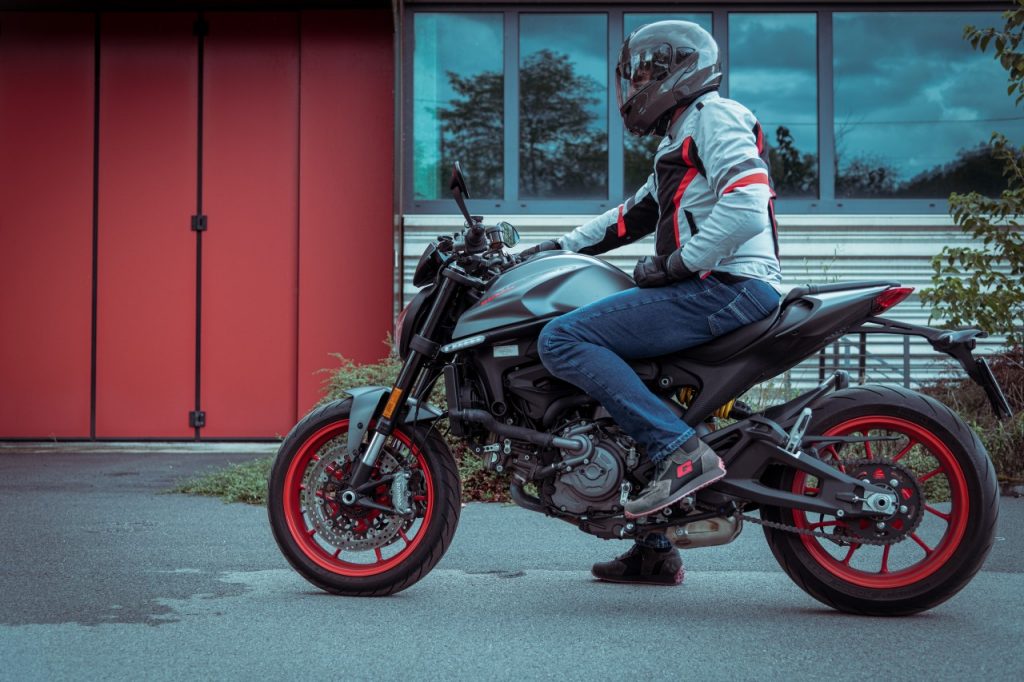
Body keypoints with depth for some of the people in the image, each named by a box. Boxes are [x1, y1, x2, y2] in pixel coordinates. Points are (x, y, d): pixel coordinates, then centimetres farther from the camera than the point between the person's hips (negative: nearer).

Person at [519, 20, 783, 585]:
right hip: (715, 291, 11)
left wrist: (676, 265, -15)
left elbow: (746, 204, -20)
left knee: (563, 339, -17)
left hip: (729, 286, -11)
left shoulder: (713, 115, -4)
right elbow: (636, 214, 34)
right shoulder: (679, 139, 29)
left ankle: (683, 451, -25)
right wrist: (556, 247, 29)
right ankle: (655, 551, 21)